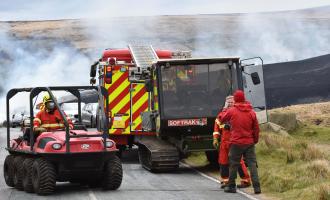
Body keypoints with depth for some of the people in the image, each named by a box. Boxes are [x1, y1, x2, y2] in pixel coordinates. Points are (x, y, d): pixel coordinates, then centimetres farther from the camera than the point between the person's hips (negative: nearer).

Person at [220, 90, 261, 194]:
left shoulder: (231, 111, -5)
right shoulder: (251, 112, 0)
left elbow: (222, 120, 11)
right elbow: (256, 128, 4)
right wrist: (255, 140, 16)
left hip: (236, 143, -2)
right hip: (249, 143, 2)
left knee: (233, 165, 9)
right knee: (252, 164, 2)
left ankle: (231, 186, 18)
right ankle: (256, 187, -5)